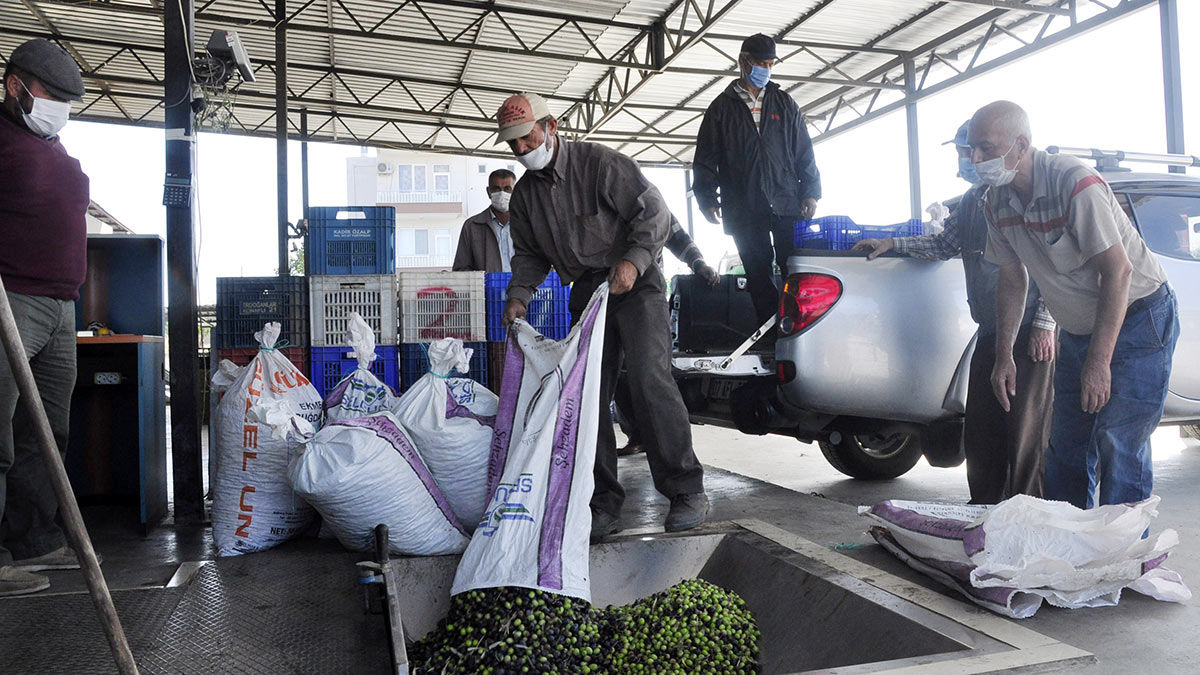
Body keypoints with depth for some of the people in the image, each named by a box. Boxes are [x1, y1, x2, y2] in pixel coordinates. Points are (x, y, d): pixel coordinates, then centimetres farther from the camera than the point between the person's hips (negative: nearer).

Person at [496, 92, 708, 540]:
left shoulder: (598, 163, -9)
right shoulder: (525, 193, 10)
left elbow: (654, 212, -11)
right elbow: (529, 253, 17)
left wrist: (633, 260, -25)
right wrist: (519, 296, -1)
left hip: (634, 284, -6)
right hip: (586, 293, 6)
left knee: (648, 377, -20)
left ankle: (686, 491, -12)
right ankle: (605, 502, 9)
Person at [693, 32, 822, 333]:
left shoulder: (784, 103, 15)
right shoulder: (722, 106, 10)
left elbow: (804, 151, 14)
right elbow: (705, 158, 8)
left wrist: (810, 191, 3)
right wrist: (708, 198, -3)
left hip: (787, 205, 1)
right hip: (744, 211, -1)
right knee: (759, 276, 1)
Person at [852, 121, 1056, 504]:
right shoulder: (970, 202, 15)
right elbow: (944, 245, 27)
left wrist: (1044, 322, -16)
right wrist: (892, 244, 16)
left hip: (1030, 332, -8)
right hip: (989, 330, 8)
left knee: (1025, 433, -2)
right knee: (979, 432, 10)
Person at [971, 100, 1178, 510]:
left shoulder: (1074, 183, -25)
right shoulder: (996, 202, -3)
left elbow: (1118, 271, -27)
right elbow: (1012, 279, 6)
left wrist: (1098, 362, -29)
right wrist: (1004, 356, 1)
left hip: (1137, 320, -7)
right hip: (1077, 330, 7)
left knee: (1119, 447, -12)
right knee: (1066, 447, 9)